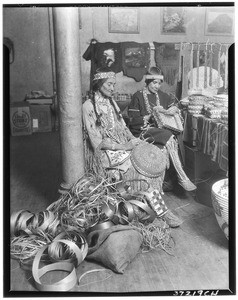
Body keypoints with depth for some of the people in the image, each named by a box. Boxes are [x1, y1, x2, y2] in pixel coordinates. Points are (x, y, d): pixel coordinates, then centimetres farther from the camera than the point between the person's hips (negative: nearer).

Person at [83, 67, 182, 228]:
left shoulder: (112, 102, 19)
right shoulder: (89, 106, -5)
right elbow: (96, 140, -11)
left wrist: (133, 139, -3)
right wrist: (123, 147, -18)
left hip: (124, 145, 7)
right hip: (108, 152, -6)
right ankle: (161, 210, -18)